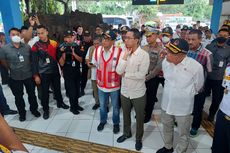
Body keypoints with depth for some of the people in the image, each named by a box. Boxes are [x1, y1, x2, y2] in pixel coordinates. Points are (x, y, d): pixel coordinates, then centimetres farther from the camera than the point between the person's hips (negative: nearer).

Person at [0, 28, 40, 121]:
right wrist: (11, 68, 5)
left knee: (32, 94, 14)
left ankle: (34, 109, 35)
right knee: (18, 97, 13)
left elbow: (32, 58, 8)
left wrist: (30, 67, 4)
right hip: (15, 78, -1)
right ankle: (22, 113, 32)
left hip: (29, 75, 1)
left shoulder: (27, 47, -3)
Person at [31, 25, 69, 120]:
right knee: (45, 92, 7)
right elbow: (34, 62, -6)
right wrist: (36, 75, -9)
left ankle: (60, 103, 39)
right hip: (43, 73, -2)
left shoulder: (54, 43, 0)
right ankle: (46, 109, 24)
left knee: (57, 88, 17)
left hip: (55, 71, 3)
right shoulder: (36, 46, -7)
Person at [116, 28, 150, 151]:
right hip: (124, 91, 4)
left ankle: (138, 138, 39)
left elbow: (141, 74, -24)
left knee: (139, 117, 15)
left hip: (138, 93, -4)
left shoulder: (144, 55, -17)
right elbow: (118, 71, -12)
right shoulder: (123, 53, -3)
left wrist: (125, 74, -14)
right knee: (126, 115, 23)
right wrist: (125, 56, -19)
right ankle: (126, 133, 49)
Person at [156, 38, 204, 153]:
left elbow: (198, 87, -3)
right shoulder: (165, 62, -12)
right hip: (166, 104, 5)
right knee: (167, 128, 25)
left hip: (183, 107, -4)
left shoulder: (196, 67, -23)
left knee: (183, 135, 15)